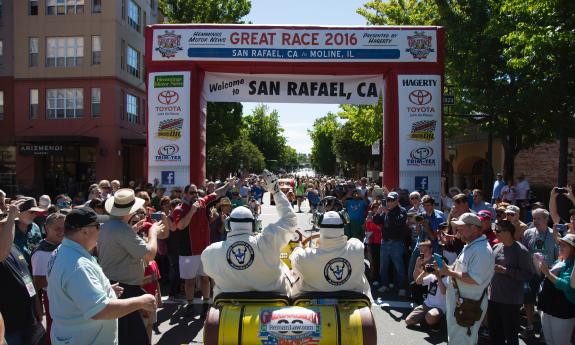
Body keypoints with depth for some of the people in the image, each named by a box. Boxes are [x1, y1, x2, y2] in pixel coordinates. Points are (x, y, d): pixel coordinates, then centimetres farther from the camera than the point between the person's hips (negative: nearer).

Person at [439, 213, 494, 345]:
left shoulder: (482, 250, -22)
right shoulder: (470, 246, 11)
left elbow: (474, 279, -29)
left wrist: (450, 273, -21)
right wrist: (447, 268, 5)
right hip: (459, 302, 10)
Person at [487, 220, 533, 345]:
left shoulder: (521, 250, -12)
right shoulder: (496, 247, 6)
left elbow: (528, 275, -17)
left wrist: (505, 270, -21)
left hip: (510, 301, -6)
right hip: (493, 298, 6)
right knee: (494, 335, 17)